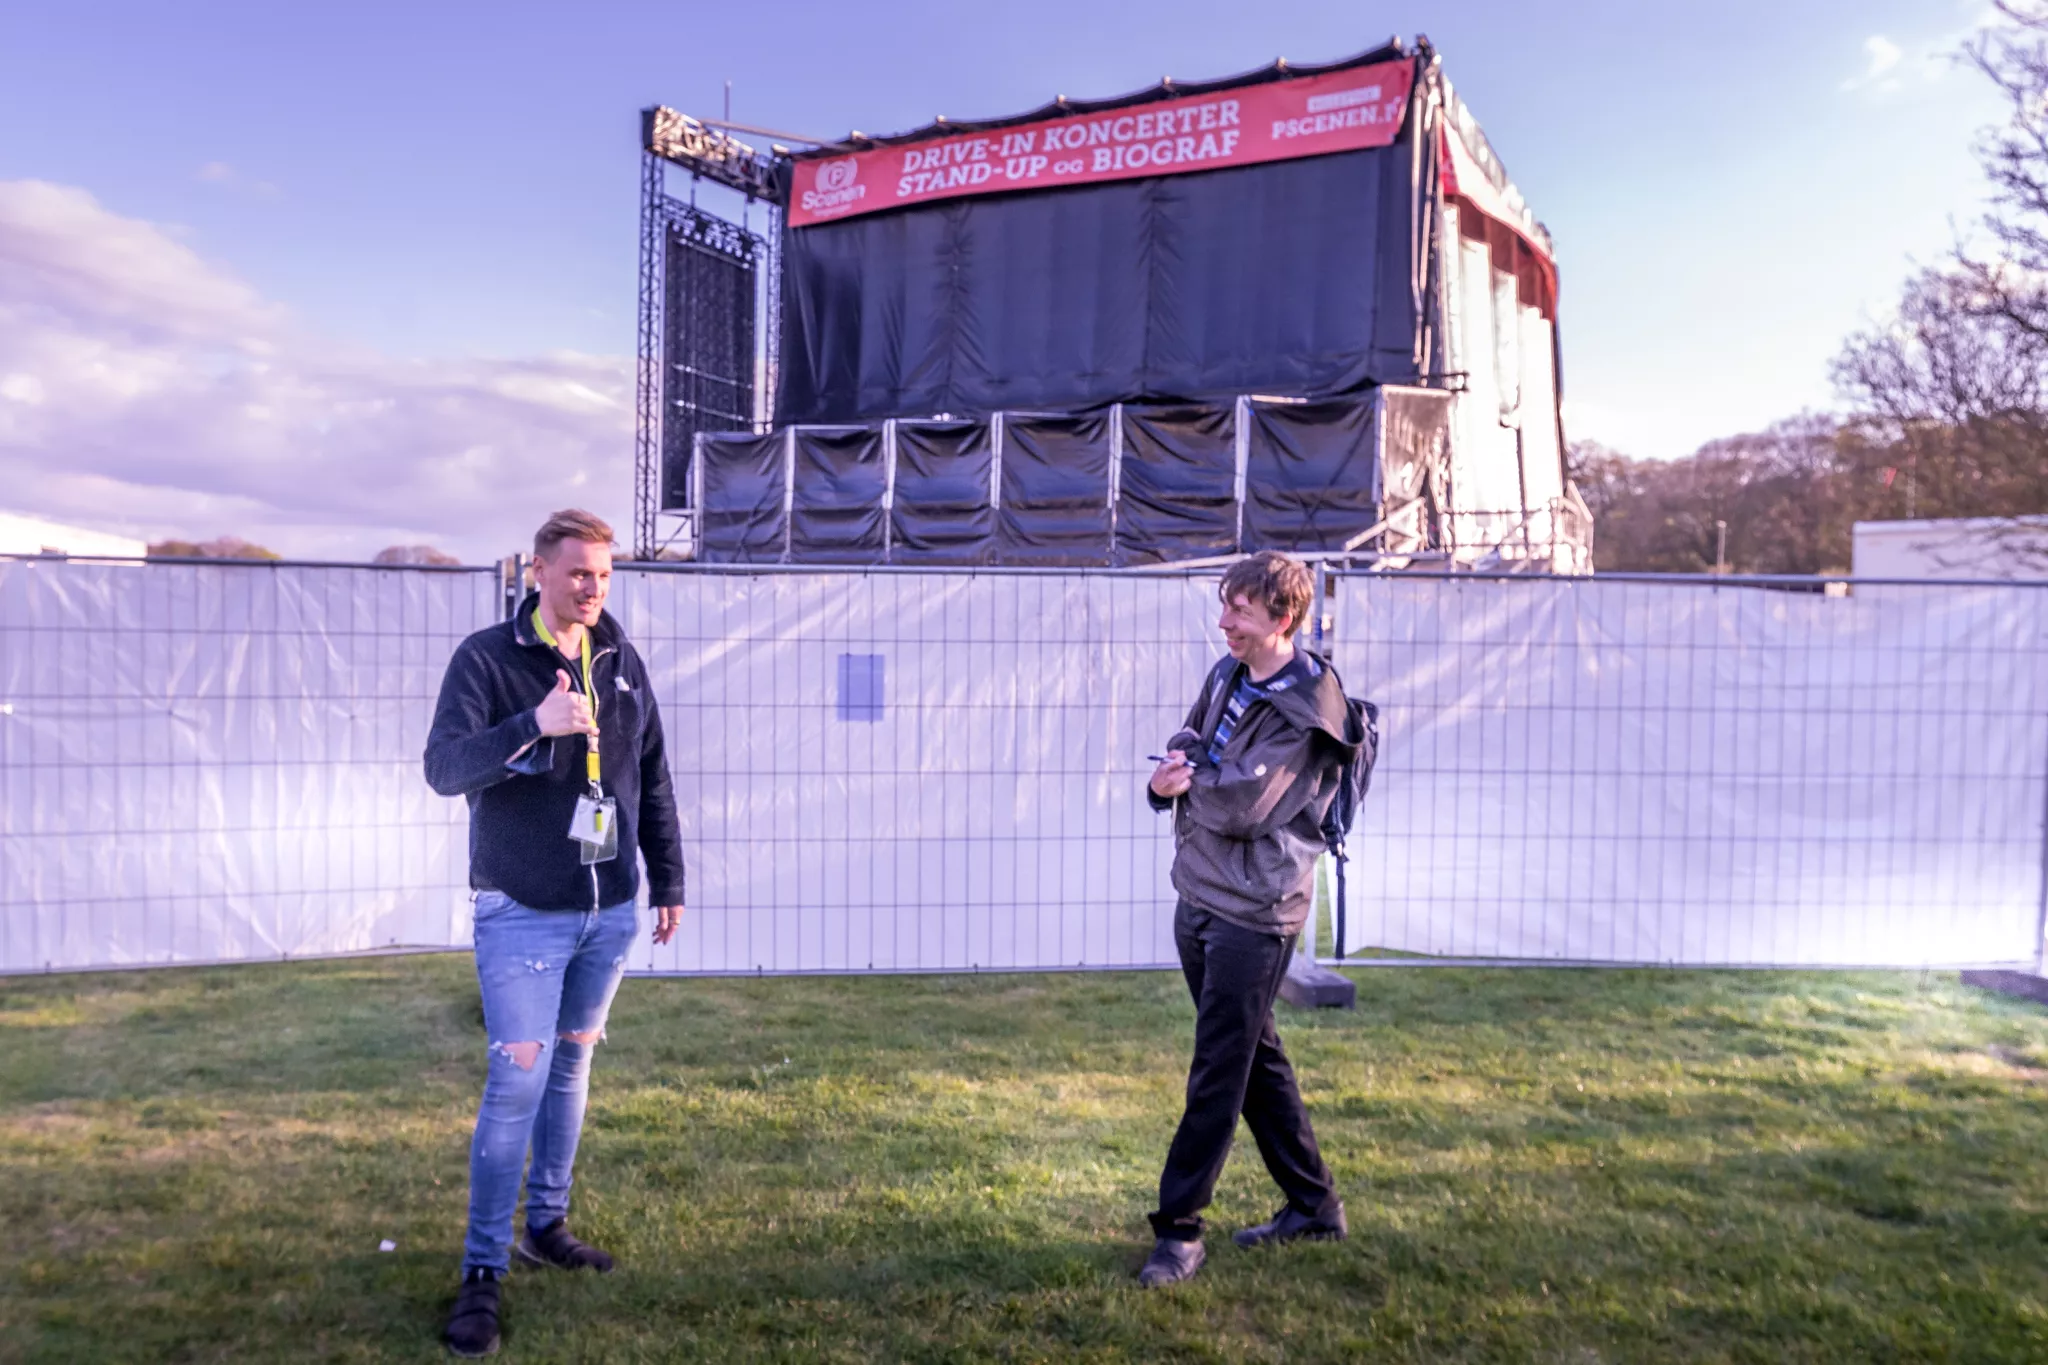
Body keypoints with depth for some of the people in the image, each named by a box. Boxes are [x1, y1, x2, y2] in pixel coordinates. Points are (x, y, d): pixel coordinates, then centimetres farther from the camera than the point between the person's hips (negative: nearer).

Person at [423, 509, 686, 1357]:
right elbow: (444, 768, -20)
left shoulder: (623, 664, 6)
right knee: (517, 1082, -5)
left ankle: (546, 1225, 31)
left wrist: (668, 880, 13)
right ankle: (483, 1271, 8)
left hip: (610, 912, 5)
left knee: (572, 1066, 15)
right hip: (522, 913, -5)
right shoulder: (487, 658, -9)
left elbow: (653, 782, 12)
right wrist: (534, 725, -35)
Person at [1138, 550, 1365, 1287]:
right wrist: (1171, 777, -9)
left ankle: (1179, 1228, 10)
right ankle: (1313, 1203, 31)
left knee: (1218, 1074, -1)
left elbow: (1242, 806, -24)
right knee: (1256, 1059, 17)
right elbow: (1181, 752, 15)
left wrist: (1186, 781, -5)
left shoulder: (1304, 708, -17)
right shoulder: (1226, 675, 7)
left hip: (1253, 909, -8)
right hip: (1199, 895, 9)